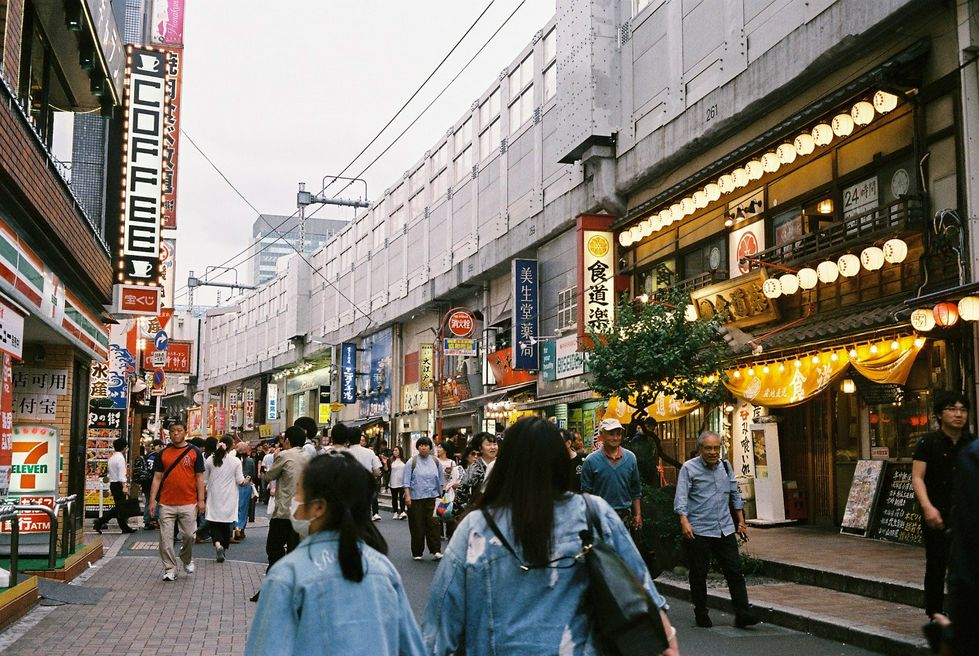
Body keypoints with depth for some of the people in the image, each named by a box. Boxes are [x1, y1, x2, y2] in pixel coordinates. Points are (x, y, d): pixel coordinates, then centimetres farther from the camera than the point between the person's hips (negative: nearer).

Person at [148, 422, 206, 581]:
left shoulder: (194, 452, 3)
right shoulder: (163, 453, 7)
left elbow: (199, 477, 3)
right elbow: (157, 478, 7)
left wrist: (201, 500, -3)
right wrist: (152, 500, 0)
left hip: (188, 503, -1)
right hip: (166, 503, 1)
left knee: (188, 535, 3)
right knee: (165, 538, 0)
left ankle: (187, 559, 31)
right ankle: (170, 569, 10)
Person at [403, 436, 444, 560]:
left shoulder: (435, 461, 10)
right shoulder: (412, 462, 1)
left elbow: (441, 480, 16)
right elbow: (407, 480, -2)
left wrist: (441, 494, 10)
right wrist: (407, 496, -10)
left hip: (432, 498, 2)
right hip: (416, 499, -2)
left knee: (433, 524, -6)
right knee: (417, 526, 3)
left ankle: (436, 551, -5)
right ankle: (417, 553, 11)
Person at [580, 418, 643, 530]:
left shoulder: (630, 458, 7)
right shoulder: (591, 461, -4)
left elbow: (636, 490, 13)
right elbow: (586, 492, -1)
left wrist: (638, 514, 10)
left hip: (625, 514, 3)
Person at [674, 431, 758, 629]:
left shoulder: (725, 467, 12)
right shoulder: (689, 468, -5)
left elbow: (735, 495, 21)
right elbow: (681, 498, -12)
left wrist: (741, 521, 20)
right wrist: (684, 521, -25)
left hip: (725, 530, 5)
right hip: (698, 531, -4)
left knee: (735, 571, 0)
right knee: (698, 575, 4)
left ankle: (742, 614, 4)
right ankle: (701, 615, 17)